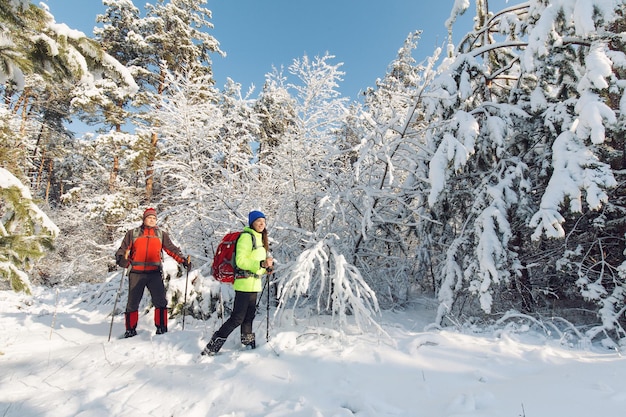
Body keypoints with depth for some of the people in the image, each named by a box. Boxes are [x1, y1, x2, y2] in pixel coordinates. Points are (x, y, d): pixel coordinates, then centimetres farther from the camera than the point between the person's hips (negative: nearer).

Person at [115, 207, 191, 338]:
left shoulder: (161, 234, 13)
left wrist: (183, 260, -7)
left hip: (154, 273, 0)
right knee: (132, 303, 10)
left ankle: (161, 328, 3)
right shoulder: (132, 233, 10)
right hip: (136, 273, 0)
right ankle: (130, 330, 26)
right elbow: (122, 250, 8)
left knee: (160, 302, -7)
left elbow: (172, 249, 7)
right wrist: (123, 260, -14)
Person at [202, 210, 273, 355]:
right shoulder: (246, 236, -12)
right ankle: (211, 348, 5)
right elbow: (240, 261, -20)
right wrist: (261, 264, -27)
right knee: (237, 318, -5)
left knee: (249, 316, 16)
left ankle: (249, 345, 27)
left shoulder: (259, 238, 17)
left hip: (253, 284, 9)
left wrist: (266, 268, 6)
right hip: (245, 283, -9)